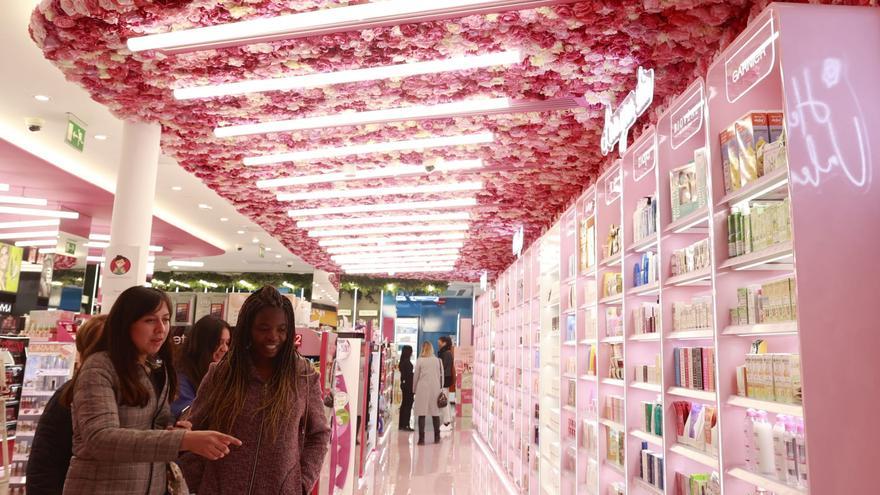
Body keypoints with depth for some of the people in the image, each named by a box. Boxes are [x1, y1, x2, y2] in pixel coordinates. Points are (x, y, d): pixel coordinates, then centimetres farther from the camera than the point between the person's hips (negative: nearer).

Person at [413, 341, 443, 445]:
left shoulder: (420, 361, -3)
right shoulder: (438, 360, 3)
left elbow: (416, 376, 3)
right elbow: (441, 376, 7)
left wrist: (414, 389, 15)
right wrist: (440, 388, 18)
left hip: (422, 388, -2)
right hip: (435, 389, 2)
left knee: (422, 414, 1)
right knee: (436, 413, 11)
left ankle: (421, 438, -1)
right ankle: (437, 437, 18)